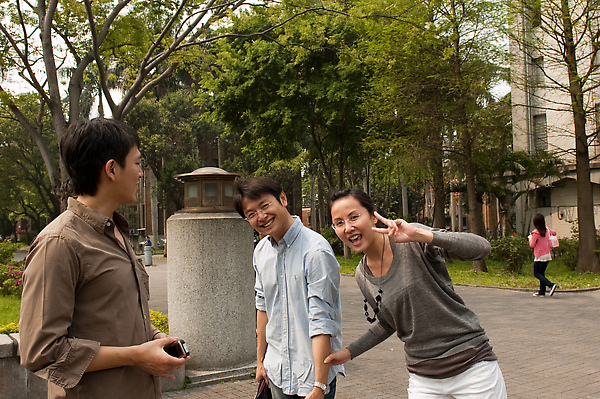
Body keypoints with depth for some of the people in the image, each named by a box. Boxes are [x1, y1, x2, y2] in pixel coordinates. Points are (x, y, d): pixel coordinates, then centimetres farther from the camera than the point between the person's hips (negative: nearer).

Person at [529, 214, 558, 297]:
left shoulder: (535, 233, -18)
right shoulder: (547, 230, 2)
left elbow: (532, 245, -13)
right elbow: (554, 233, 23)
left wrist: (530, 238, 4)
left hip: (540, 256, -7)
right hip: (548, 255, 7)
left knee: (537, 274, 1)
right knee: (542, 273, 15)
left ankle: (551, 285, -18)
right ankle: (542, 292, 14)